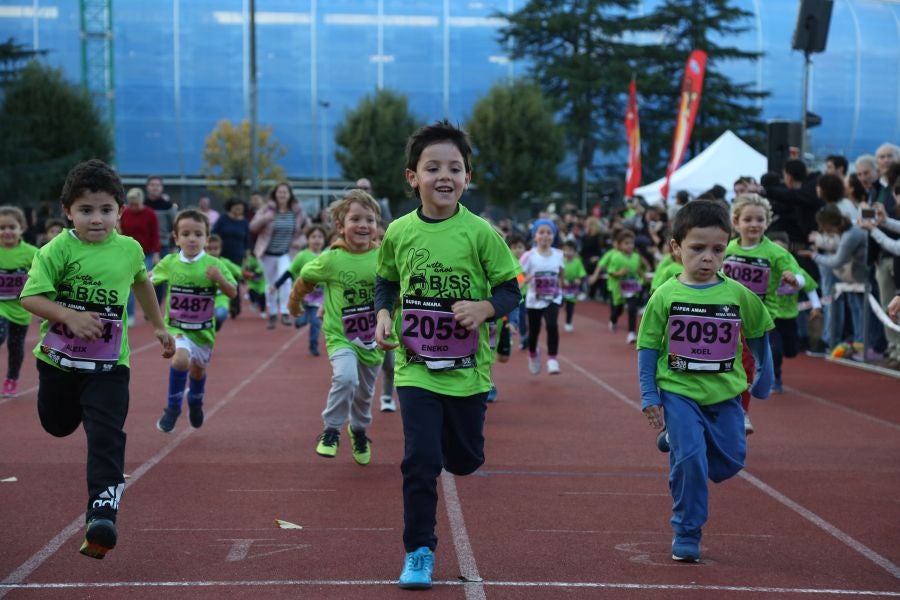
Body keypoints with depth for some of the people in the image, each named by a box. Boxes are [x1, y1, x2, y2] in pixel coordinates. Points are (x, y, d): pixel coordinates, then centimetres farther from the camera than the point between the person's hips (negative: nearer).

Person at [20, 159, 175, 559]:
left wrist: (159, 326, 25)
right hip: (58, 359, 0)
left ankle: (102, 515, -22)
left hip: (109, 365, 0)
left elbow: (142, 282, 19)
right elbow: (30, 297, -22)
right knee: (58, 427, 23)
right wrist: (69, 316, -37)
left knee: (106, 437, -16)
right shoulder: (57, 250, -14)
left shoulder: (130, 249, -3)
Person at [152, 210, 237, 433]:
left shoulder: (213, 264, -12)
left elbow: (233, 293, -10)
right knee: (180, 359, -28)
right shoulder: (169, 263, -7)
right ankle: (173, 407, -9)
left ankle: (195, 402, 52)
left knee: (198, 369, 18)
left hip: (203, 329, 1)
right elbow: (149, 281, 11)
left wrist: (219, 278, -28)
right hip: (176, 327, -1)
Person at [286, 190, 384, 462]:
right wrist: (294, 302, 19)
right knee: (345, 377, -28)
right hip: (340, 336, -3)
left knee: (365, 392, 18)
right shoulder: (331, 260, -15)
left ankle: (359, 430, 47)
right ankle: (331, 430, -8)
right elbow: (305, 279, 4)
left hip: (373, 338, 3)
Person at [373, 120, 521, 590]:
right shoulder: (399, 232, -2)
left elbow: (510, 291, -2)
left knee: (464, 459, 13)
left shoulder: (480, 233, -8)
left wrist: (484, 308, -21)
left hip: (467, 369, 0)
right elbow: (385, 283, 13)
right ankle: (419, 553, 8)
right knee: (420, 460, -7)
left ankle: (453, 434, 52)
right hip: (415, 367, 0)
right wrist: (383, 315, -6)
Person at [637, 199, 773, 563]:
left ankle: (678, 442, 33)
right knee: (689, 459, -11)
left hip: (724, 394, 3)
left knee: (731, 459, 6)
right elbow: (648, 346, -1)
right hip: (678, 392, -3)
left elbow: (758, 336, 12)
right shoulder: (666, 295, -7)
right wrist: (649, 396, -5)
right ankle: (686, 534, 3)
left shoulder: (738, 295, -3)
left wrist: (764, 379, 16)